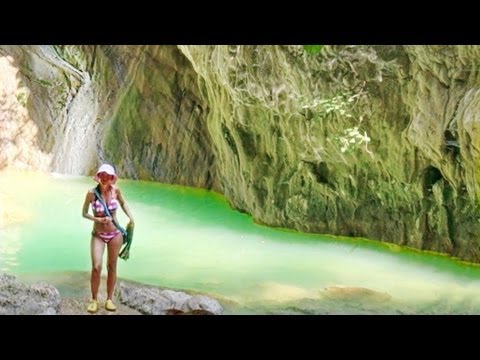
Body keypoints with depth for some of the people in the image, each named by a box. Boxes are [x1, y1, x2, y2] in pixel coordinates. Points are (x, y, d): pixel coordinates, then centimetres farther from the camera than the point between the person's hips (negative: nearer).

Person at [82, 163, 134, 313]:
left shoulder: (115, 190, -7)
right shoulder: (92, 193, -12)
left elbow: (123, 203, 12)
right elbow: (84, 213, -3)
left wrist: (131, 217, -1)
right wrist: (98, 219, -18)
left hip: (115, 234, 2)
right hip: (98, 235, -2)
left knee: (112, 267, 9)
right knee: (96, 267, -12)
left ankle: (109, 299, 22)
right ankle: (94, 300, 7)